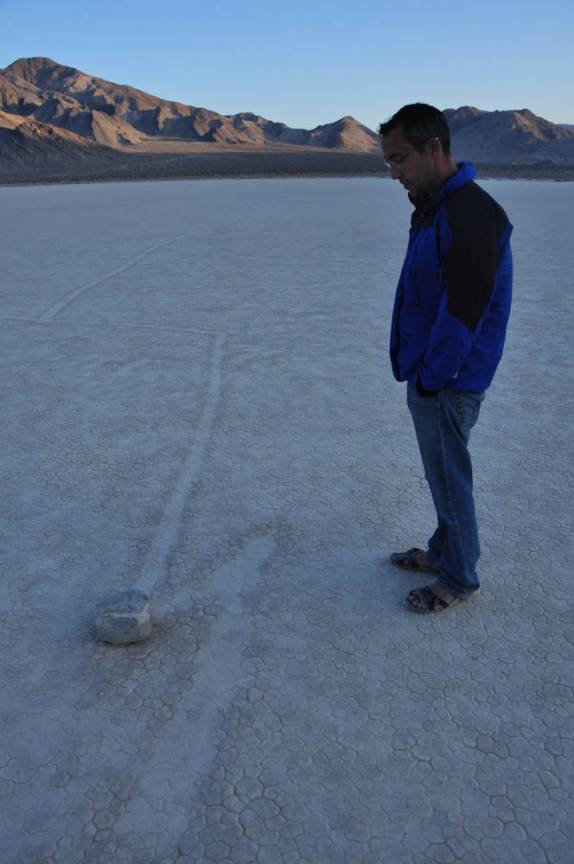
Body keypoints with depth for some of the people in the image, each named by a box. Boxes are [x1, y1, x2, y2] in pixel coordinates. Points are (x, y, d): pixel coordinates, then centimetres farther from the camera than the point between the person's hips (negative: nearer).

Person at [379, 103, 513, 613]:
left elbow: (463, 311, -24)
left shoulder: (472, 215, -21)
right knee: (441, 474, 21)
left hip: (448, 384, -9)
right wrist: (418, 373, 13)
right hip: (428, 376, 9)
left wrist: (431, 377, -16)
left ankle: (459, 580, 24)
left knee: (450, 479, 5)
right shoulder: (433, 209, 11)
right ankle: (442, 552, 39)